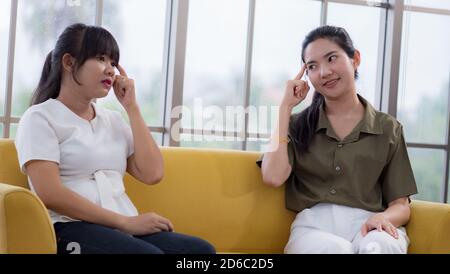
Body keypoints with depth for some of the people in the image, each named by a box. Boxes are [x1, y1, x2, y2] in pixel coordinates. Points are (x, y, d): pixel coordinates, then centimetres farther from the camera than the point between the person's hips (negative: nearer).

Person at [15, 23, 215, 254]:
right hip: (72, 228, -6)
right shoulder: (40, 117, 3)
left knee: (201, 249, -23)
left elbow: (152, 174, 9)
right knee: (149, 253, -36)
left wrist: (131, 107, 9)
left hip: (125, 229, 6)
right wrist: (126, 221, -14)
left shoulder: (112, 120, 22)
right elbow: (49, 194, -11)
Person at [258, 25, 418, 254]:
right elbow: (273, 177, -5)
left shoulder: (388, 129, 14)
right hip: (314, 226, 0)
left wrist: (384, 218, -14)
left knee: (379, 247, -37)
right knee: (332, 248, -37)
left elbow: (401, 205, 11)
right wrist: (286, 106, 3)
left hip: (367, 226, 1)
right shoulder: (299, 125, 15)